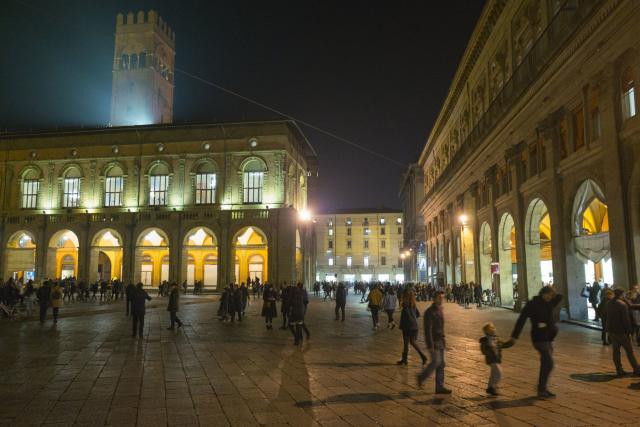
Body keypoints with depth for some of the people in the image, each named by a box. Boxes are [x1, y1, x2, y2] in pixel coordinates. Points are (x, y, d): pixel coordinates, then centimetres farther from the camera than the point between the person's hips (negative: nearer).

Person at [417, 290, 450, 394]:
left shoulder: (440, 310, 10)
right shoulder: (429, 312, -17)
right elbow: (427, 330, -20)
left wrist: (443, 340, 17)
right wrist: (430, 346, -23)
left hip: (440, 341, 8)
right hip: (433, 341, -8)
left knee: (441, 364, 8)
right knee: (436, 362, -10)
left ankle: (440, 386, 14)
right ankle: (421, 377, 11)